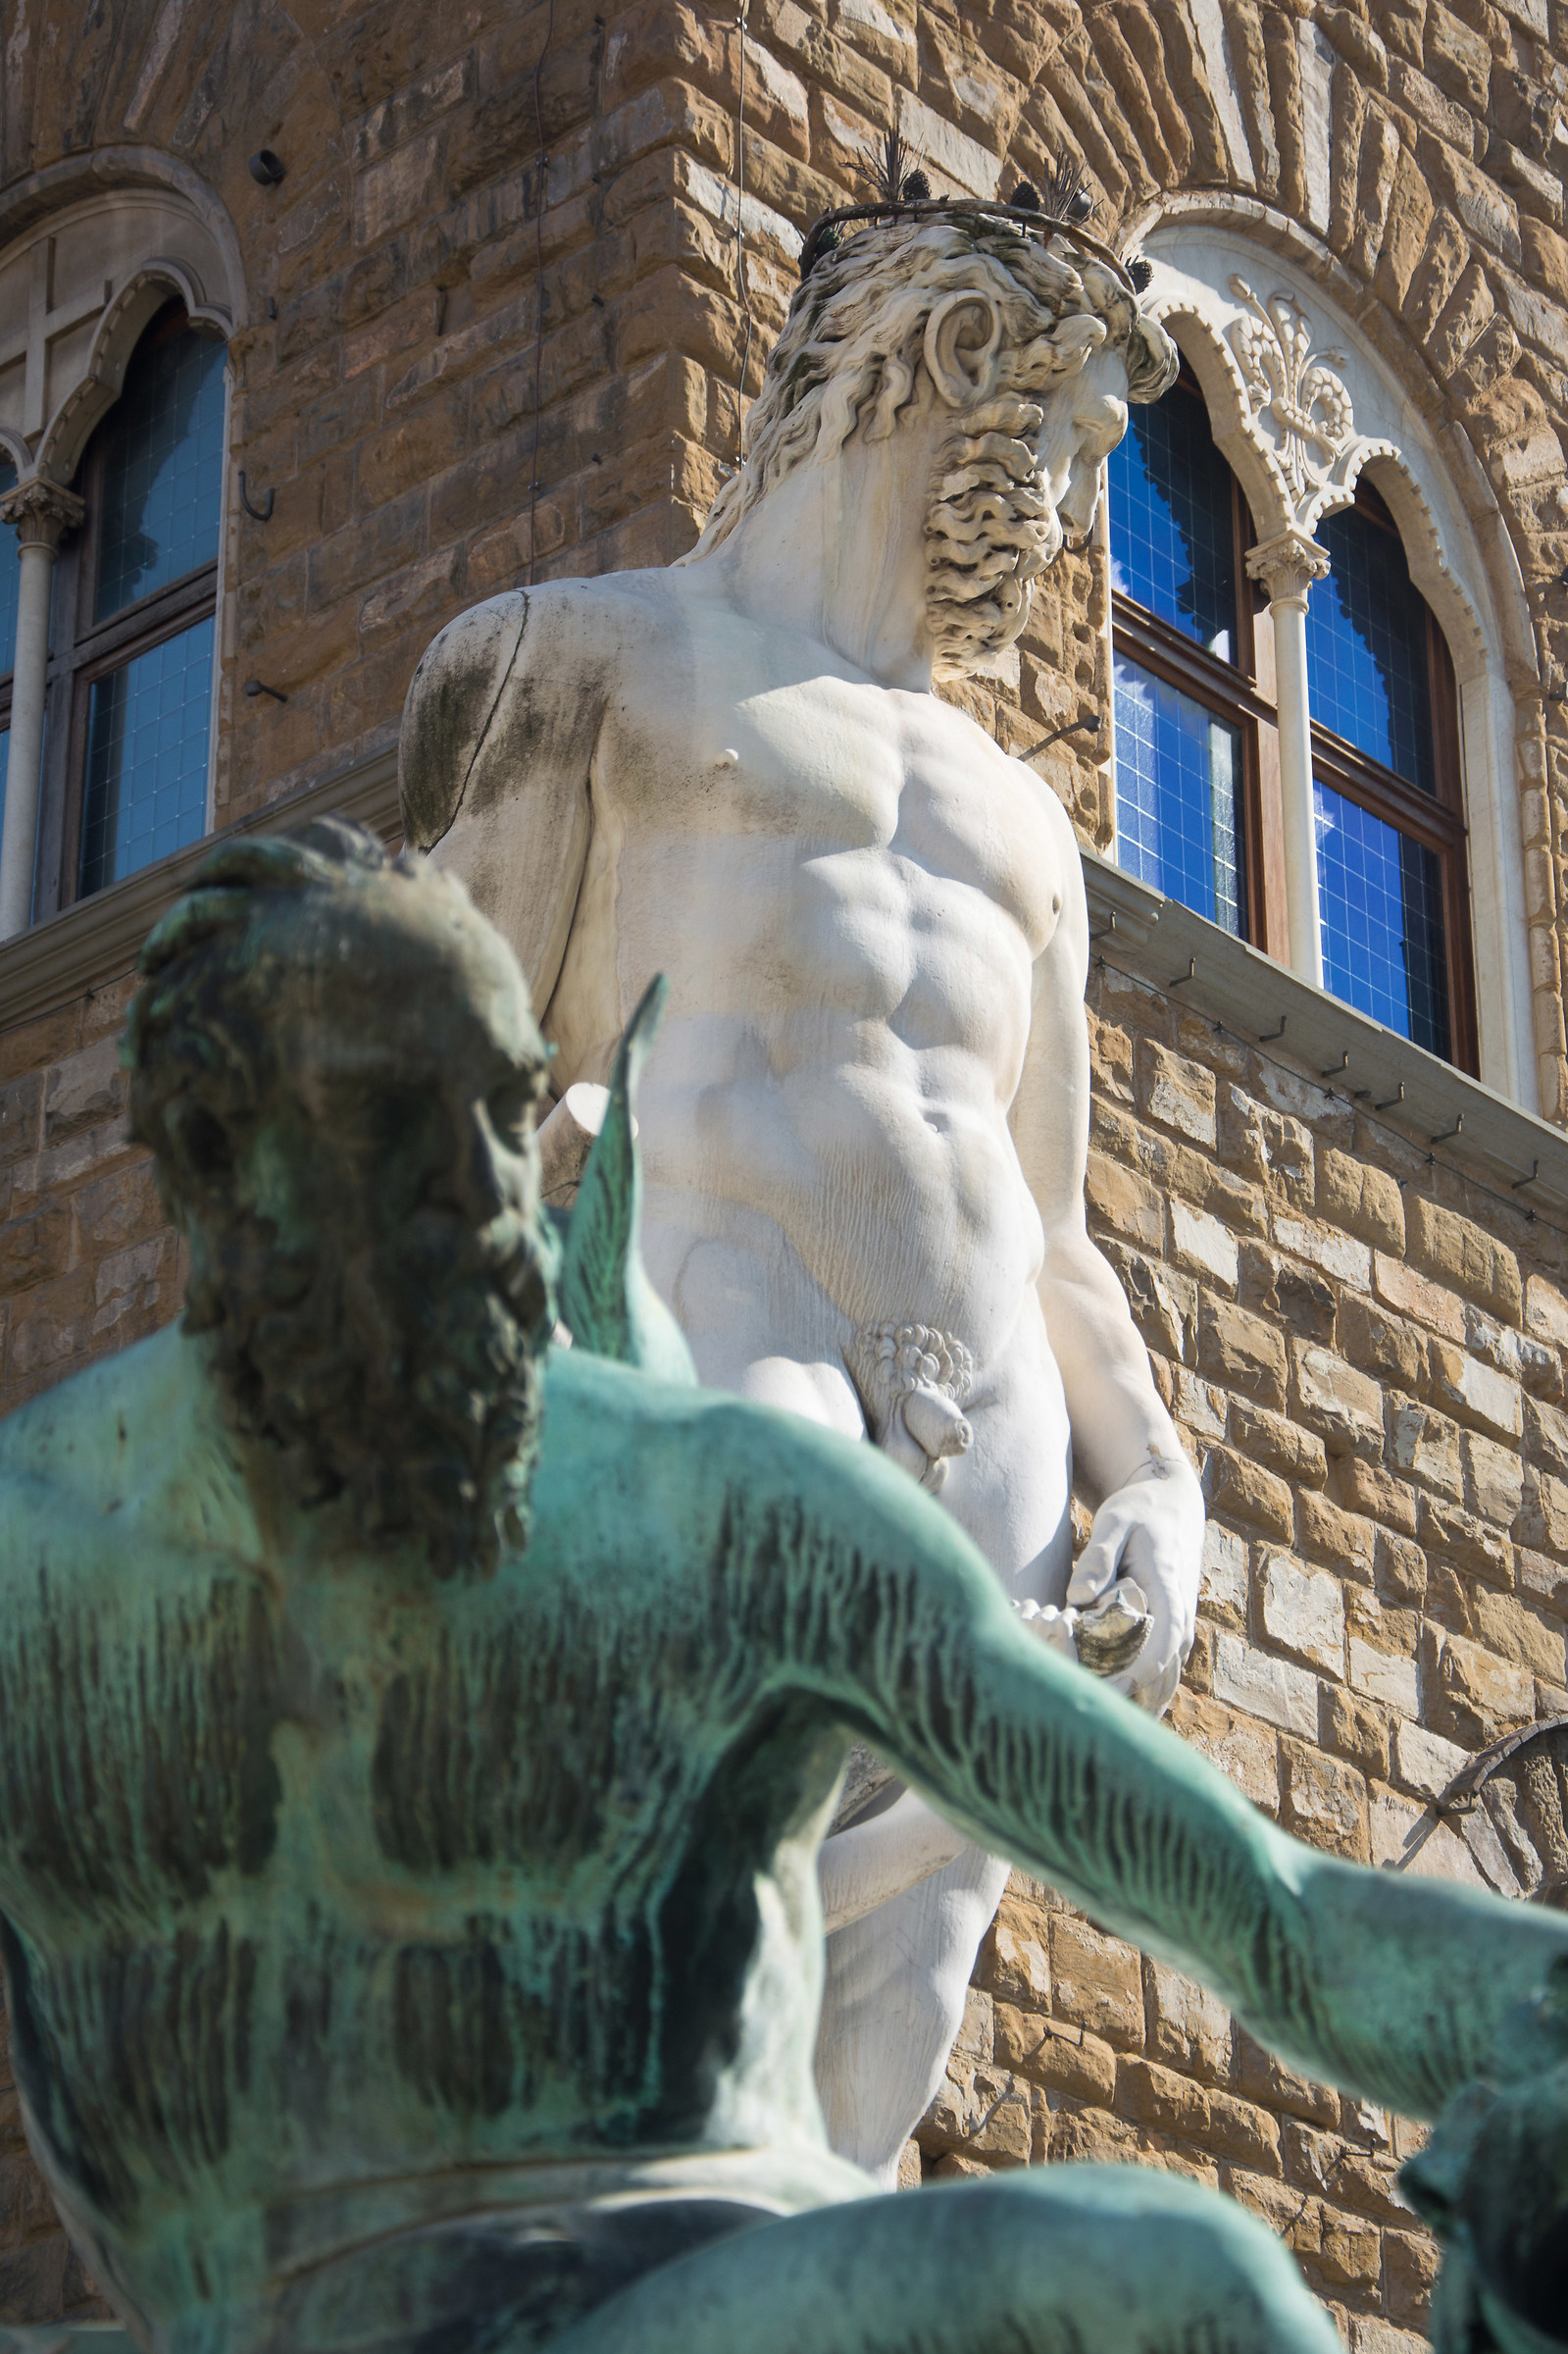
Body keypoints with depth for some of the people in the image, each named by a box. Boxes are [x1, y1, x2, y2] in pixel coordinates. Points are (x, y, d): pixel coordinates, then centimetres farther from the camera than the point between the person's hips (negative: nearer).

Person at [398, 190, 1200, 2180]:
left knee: (841, 2137, -6)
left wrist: (1155, 1488, 6)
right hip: (698, 1358, -6)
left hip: (986, 1456, 6)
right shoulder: (587, 656, 14)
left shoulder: (1020, 824, 32)